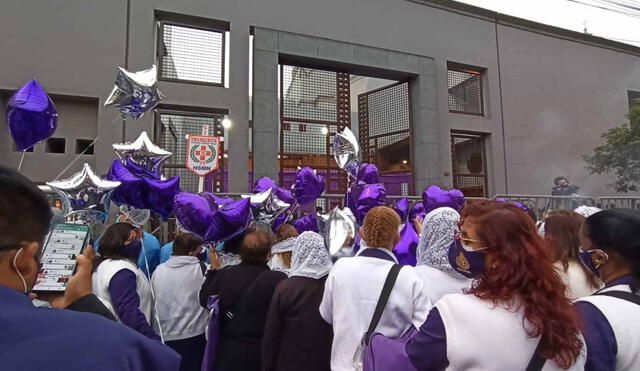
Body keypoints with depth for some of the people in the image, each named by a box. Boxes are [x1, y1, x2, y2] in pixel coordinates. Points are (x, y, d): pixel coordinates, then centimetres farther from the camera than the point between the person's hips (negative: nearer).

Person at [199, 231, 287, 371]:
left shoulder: (224, 274, -12)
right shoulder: (278, 280, -25)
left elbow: (205, 301, 5)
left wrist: (213, 270, 12)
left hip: (228, 350, 3)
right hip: (262, 352, -3)